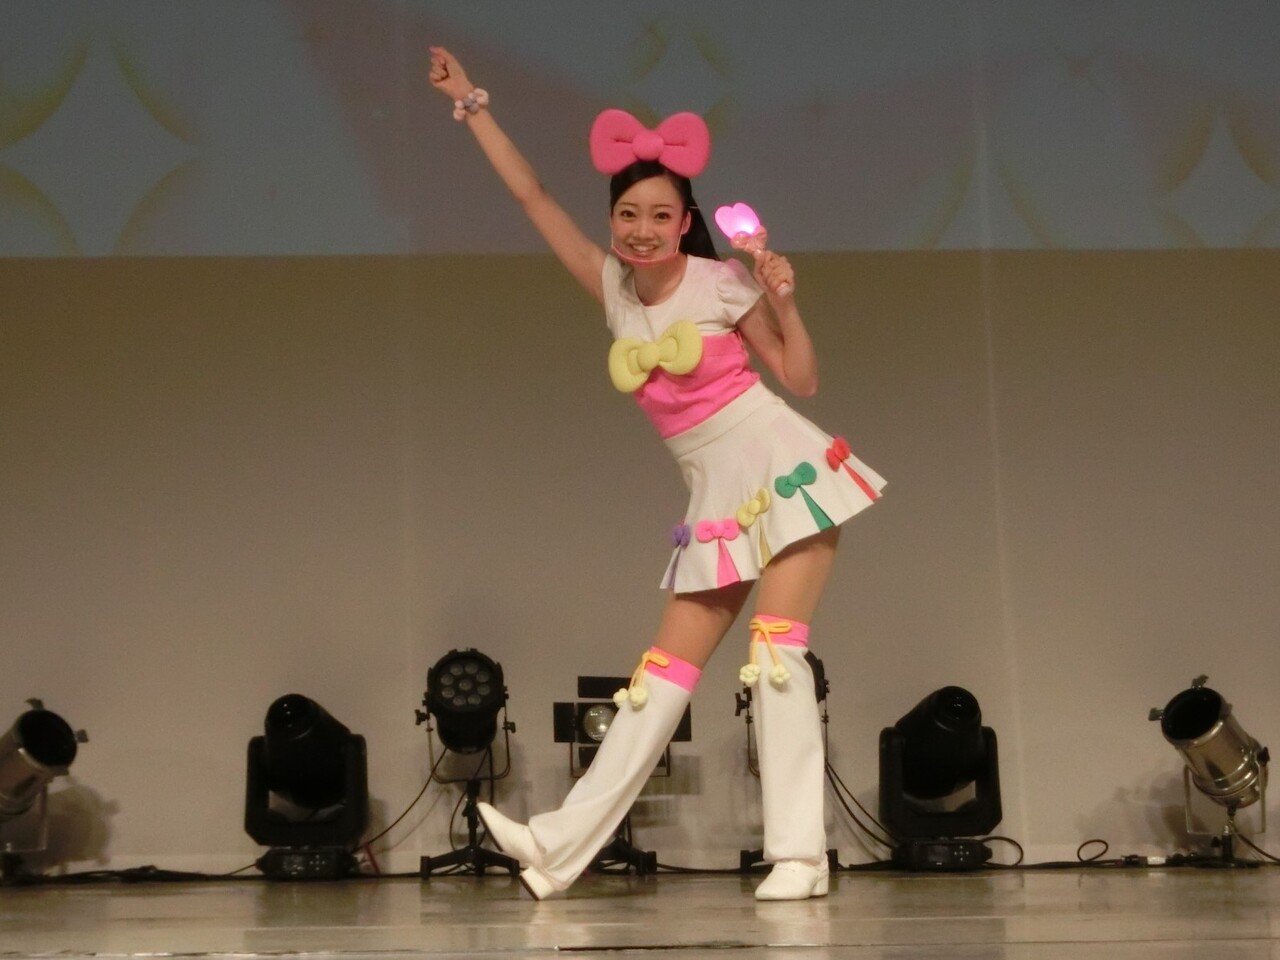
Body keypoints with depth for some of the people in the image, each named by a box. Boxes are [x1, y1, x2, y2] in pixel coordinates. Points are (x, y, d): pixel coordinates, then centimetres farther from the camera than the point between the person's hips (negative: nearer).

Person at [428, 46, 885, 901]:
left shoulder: (722, 282, -5)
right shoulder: (614, 286, 7)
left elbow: (802, 379, 0)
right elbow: (531, 193, 9)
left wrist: (785, 303, -15)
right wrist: (472, 104, 10)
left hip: (785, 471, -5)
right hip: (718, 503, 5)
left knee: (775, 650, -15)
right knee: (667, 669, 4)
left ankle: (800, 854, -12)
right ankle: (566, 841, 2)